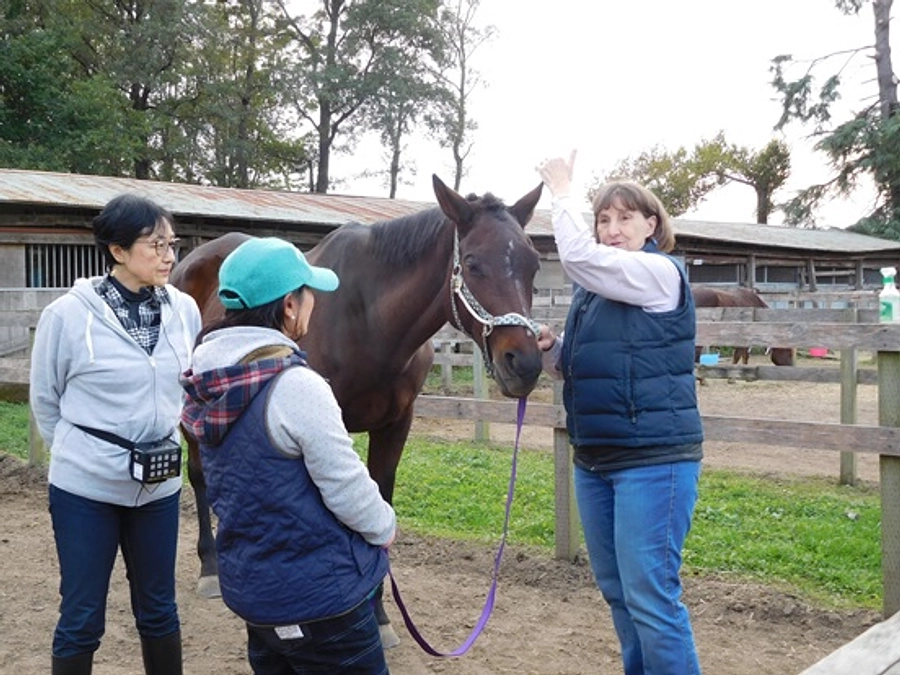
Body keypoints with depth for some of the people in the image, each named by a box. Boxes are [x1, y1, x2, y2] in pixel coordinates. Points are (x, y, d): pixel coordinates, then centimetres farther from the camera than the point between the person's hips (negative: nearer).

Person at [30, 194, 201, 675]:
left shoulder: (185, 310, -5)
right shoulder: (68, 314, -16)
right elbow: (45, 402, -2)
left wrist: (168, 448, 9)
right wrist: (82, 453, 5)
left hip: (160, 485, 4)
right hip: (85, 488, -3)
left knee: (158, 610, 17)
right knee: (82, 618, 9)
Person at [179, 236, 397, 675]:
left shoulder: (209, 378, 1)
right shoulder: (297, 385, -25)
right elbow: (347, 487, -20)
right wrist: (385, 527, 1)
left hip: (248, 583, 8)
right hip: (316, 591, -8)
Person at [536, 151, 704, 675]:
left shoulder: (661, 274, -10)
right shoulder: (594, 288, 14)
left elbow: (579, 255, -24)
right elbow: (579, 367, 22)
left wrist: (562, 192, -9)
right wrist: (552, 350, 0)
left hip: (654, 458, -8)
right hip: (594, 459, 9)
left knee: (651, 596, -7)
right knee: (618, 591, 16)